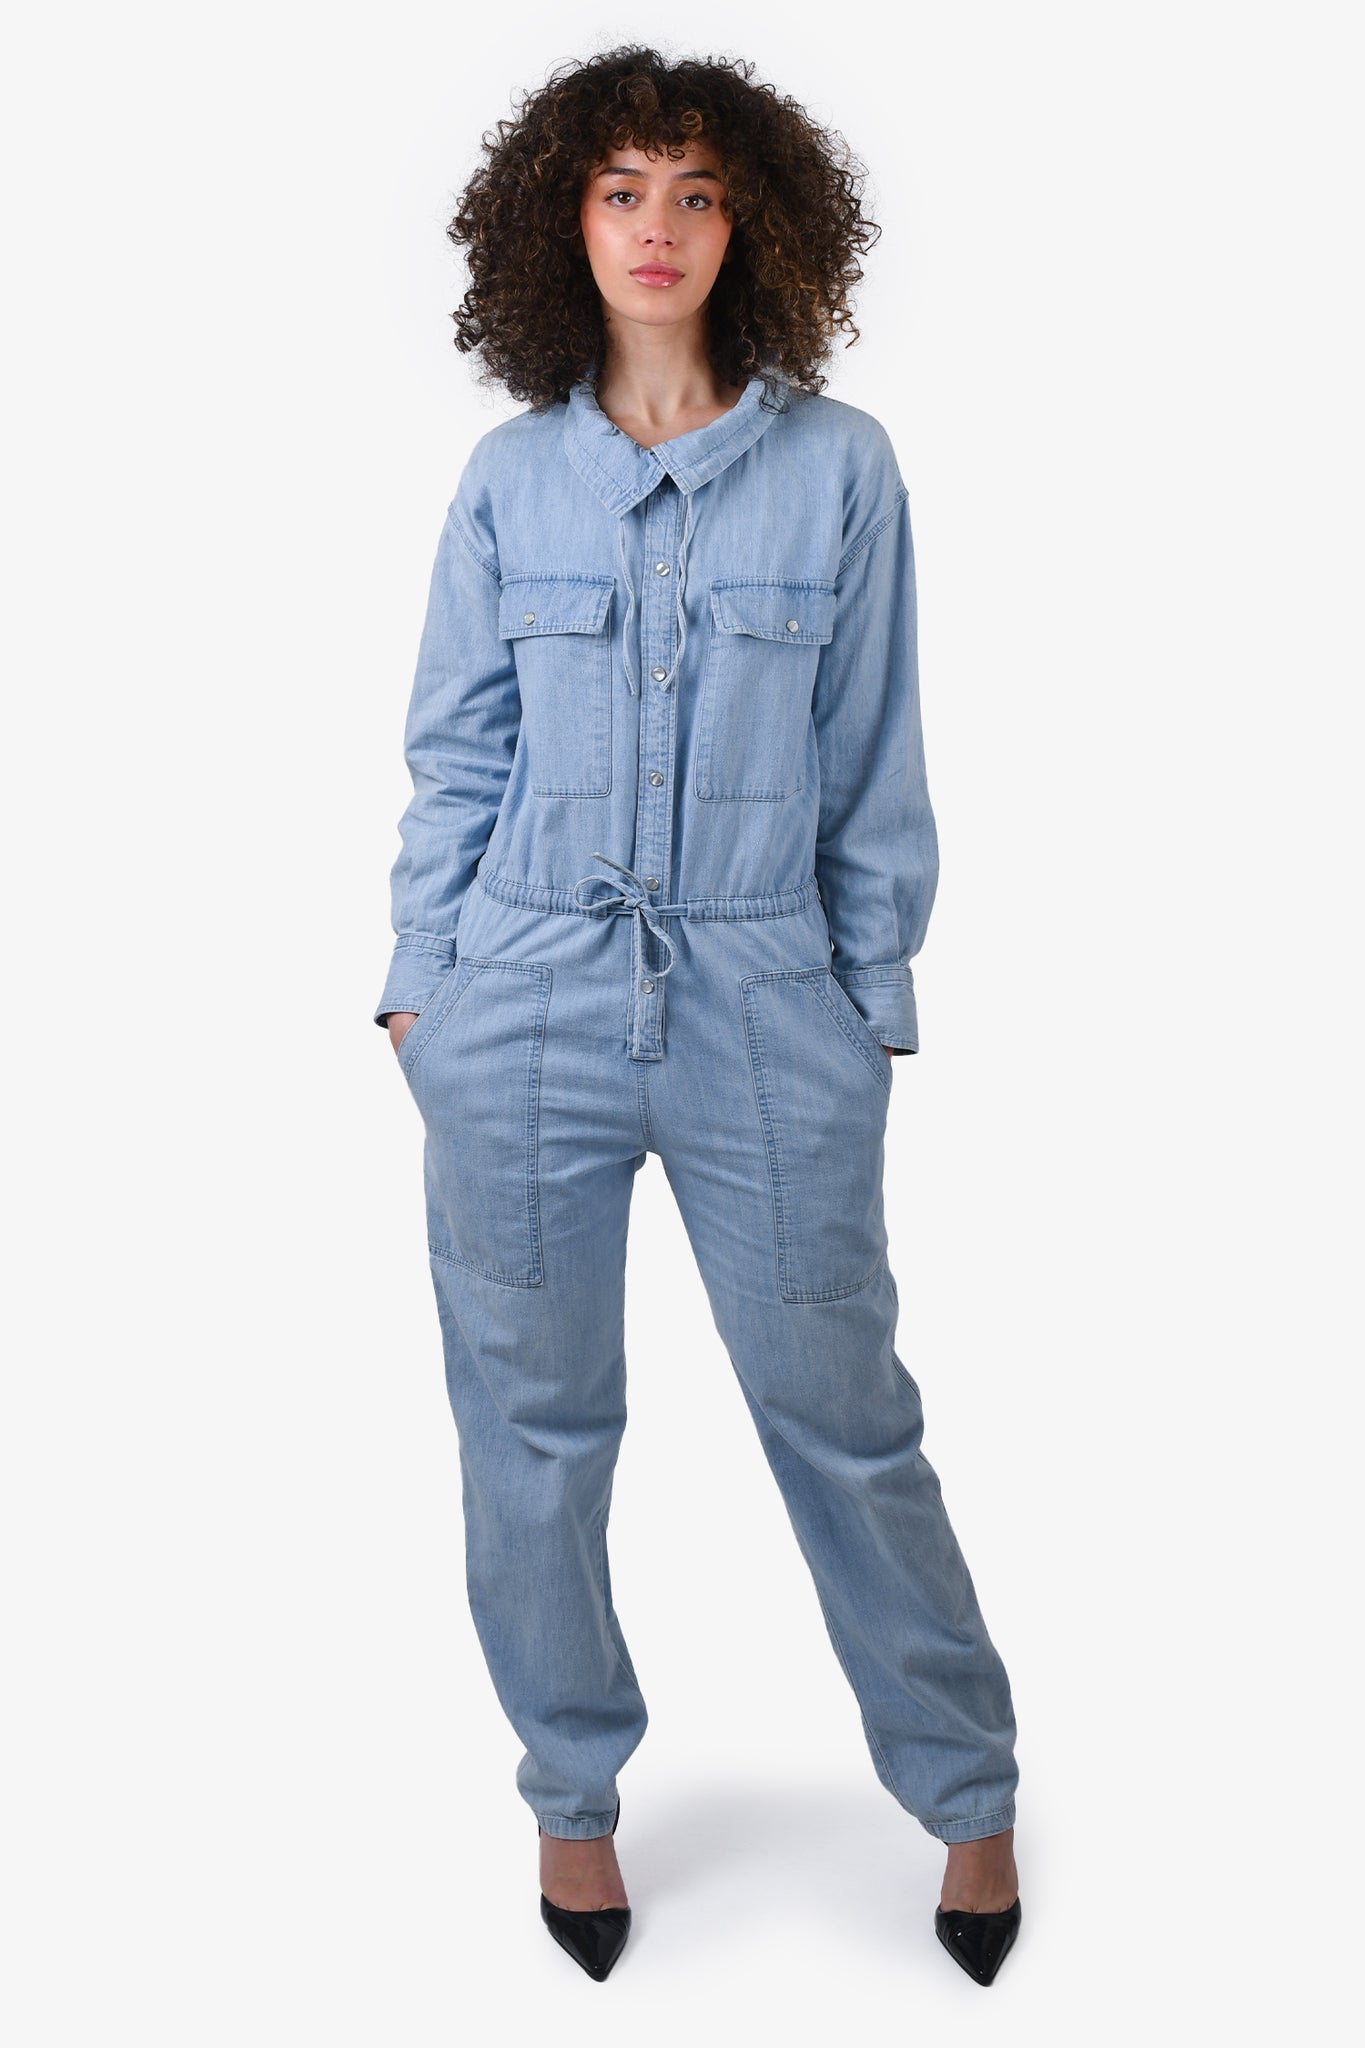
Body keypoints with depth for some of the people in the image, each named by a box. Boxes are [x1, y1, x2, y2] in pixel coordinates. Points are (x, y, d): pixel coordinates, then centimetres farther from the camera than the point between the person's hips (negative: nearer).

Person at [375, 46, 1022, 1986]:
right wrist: (418, 979, 4)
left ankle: (971, 1791, 25)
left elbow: (872, 770, 4)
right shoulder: (512, 474, 5)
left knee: (846, 1418, 5)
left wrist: (874, 996, 3)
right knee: (534, 1422, 10)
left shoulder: (840, 466, 1)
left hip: (770, 1010, -1)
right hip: (527, 1006, 2)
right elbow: (456, 752, 9)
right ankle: (573, 1791, 30)